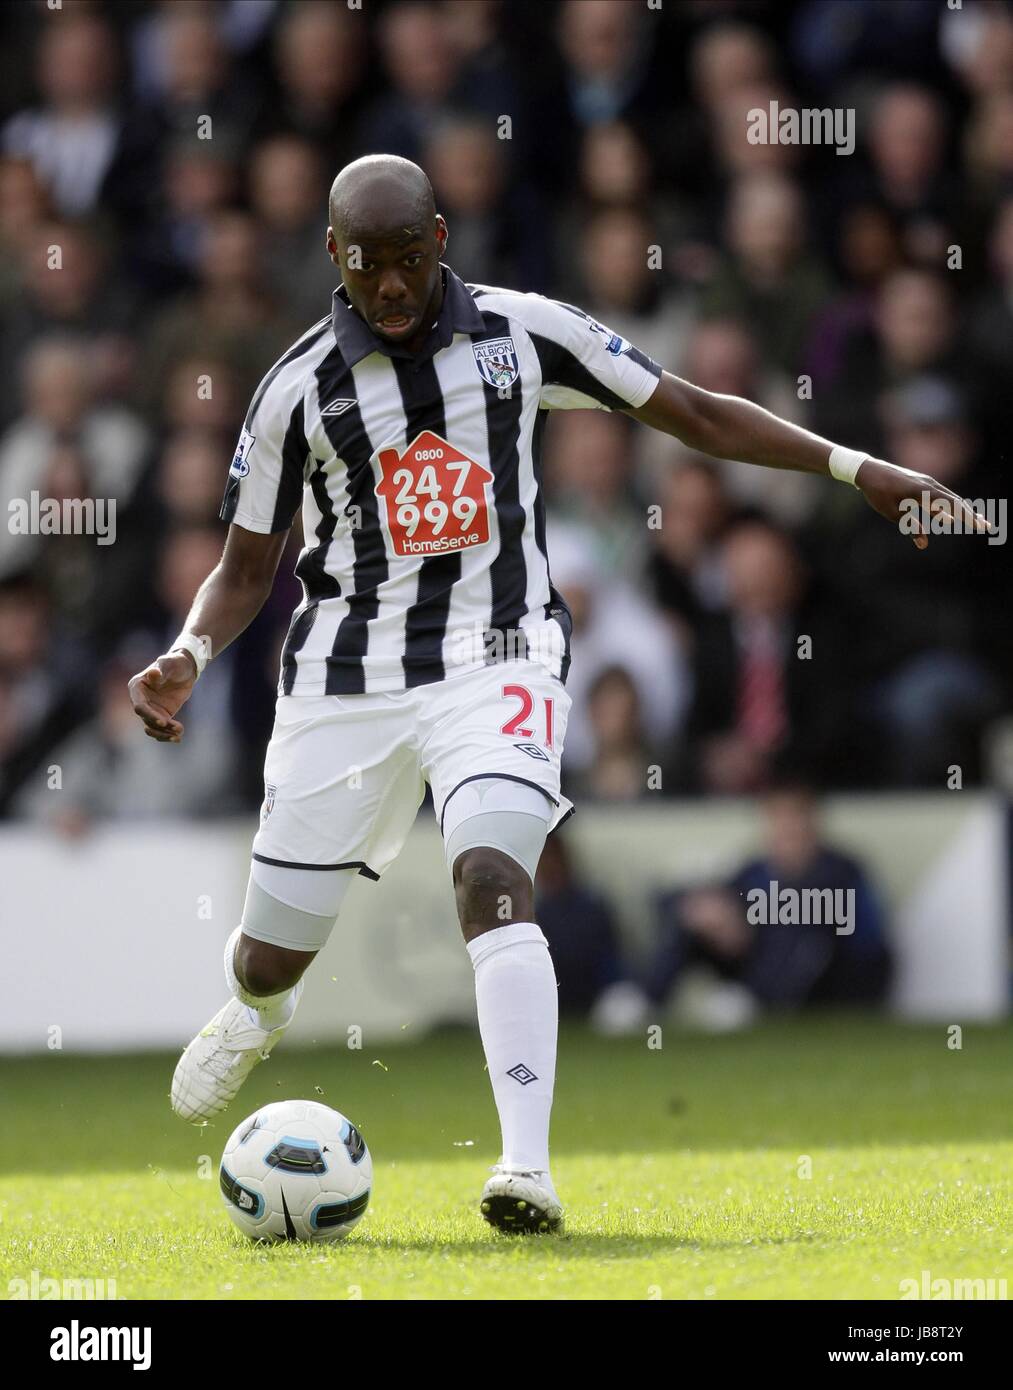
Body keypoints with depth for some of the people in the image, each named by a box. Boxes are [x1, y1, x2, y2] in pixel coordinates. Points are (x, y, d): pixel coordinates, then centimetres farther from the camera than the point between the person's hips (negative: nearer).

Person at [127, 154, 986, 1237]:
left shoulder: (522, 332, -1)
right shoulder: (299, 386, -1)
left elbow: (696, 415, 5)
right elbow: (246, 568, 7)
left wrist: (855, 467, -2)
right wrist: (186, 657, -13)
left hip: (495, 661, -1)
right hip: (344, 686, 2)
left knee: (491, 874, -29)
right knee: (272, 953, 9)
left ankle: (527, 1165, -36)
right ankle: (256, 1011, 50)